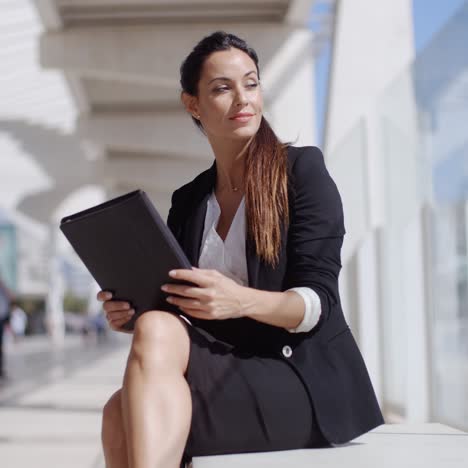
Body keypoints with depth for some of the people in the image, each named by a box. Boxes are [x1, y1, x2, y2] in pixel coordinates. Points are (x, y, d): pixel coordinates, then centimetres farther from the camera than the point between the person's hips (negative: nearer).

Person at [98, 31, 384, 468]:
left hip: (308, 383, -4)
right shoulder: (187, 202, 14)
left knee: (154, 338, -31)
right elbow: (175, 310, 13)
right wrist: (130, 312, -10)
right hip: (228, 377, 5)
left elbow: (318, 302, -10)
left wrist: (242, 301, -30)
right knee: (121, 417, -29)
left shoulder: (302, 169, -1)